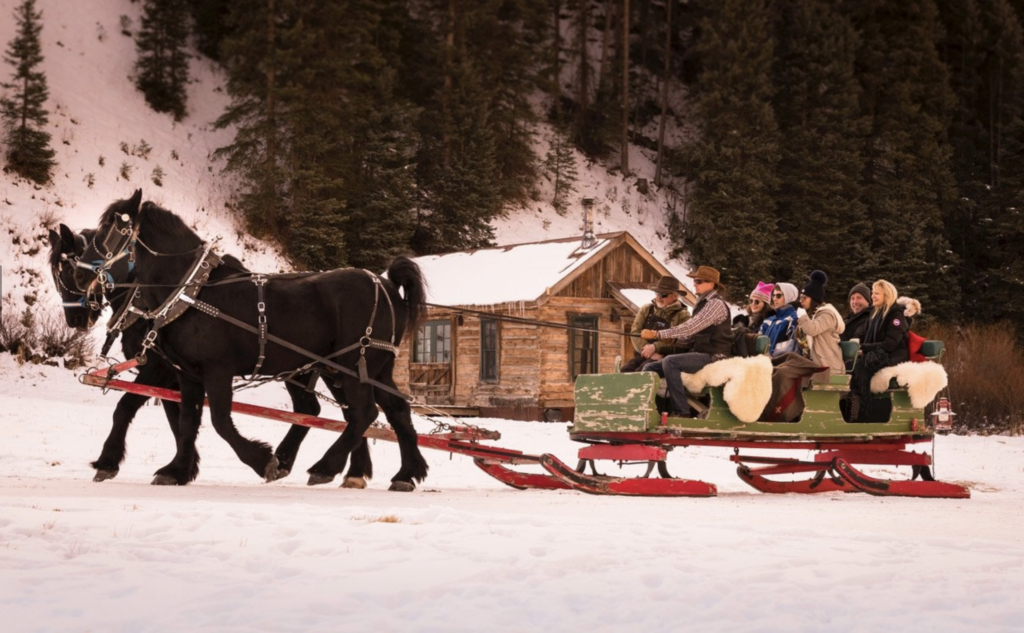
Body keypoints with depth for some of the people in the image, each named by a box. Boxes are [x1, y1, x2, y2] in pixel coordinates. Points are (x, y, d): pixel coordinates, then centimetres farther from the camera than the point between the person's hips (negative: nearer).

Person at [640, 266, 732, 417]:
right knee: (650, 368, 0)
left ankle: (681, 411, -28)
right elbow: (690, 337, 14)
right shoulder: (702, 303, 19)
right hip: (698, 353, 9)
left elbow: (690, 328, -22)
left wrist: (657, 334, -24)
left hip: (713, 357, -9)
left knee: (670, 362, -31)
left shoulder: (716, 304, -11)